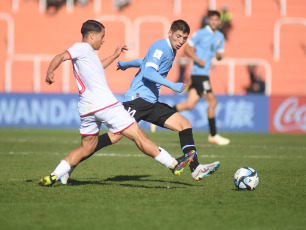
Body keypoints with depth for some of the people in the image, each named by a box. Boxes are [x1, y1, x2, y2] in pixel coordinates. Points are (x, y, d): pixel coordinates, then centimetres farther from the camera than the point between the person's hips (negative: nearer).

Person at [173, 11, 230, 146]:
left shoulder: (220, 37, 16)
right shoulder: (201, 33, -6)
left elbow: (219, 53, 24)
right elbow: (187, 49, -5)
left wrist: (219, 55, 0)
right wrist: (198, 60, -18)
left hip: (205, 73, 8)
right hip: (199, 73, -8)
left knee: (190, 105, 3)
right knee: (212, 102, -7)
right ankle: (213, 135, 2)